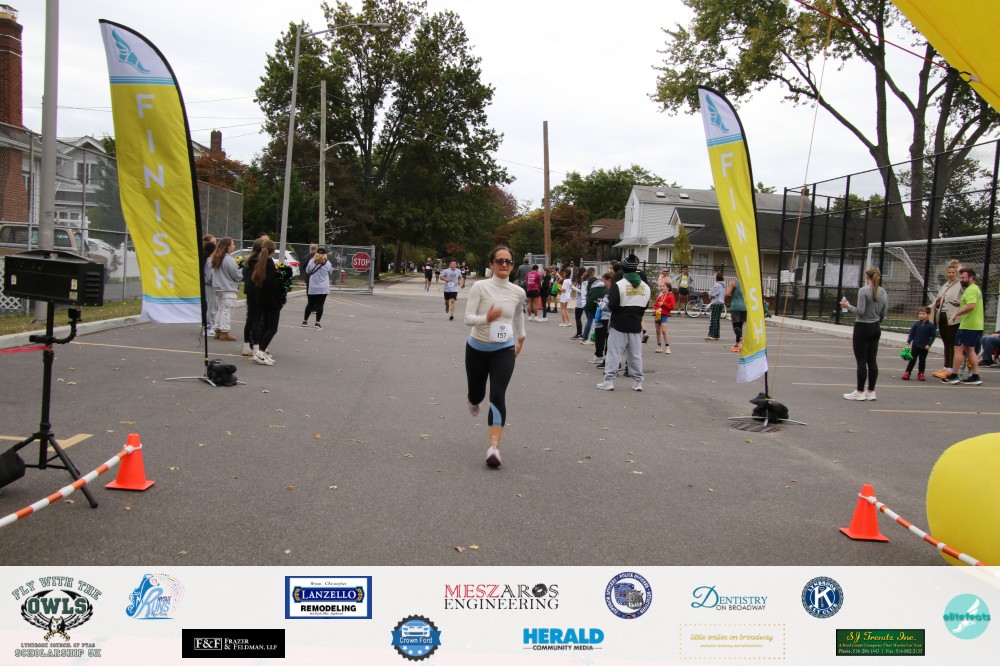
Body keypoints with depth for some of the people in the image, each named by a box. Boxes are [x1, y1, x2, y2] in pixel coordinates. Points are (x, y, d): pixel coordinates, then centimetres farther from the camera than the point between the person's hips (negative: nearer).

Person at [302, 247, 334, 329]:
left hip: (312, 287, 2)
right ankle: (317, 323, -2)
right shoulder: (327, 263, -3)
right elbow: (331, 272, 11)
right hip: (323, 288, -2)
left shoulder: (311, 262, -2)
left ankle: (305, 321, 21)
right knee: (320, 305, 0)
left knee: (310, 304, 13)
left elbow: (307, 271, 10)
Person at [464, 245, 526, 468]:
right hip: (477, 348, 0)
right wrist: (487, 318, -36)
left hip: (504, 350, 1)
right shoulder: (480, 287, -14)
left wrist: (520, 338, 28)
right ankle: (473, 402, 56)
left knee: (498, 396, -16)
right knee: (477, 393, 15)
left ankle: (494, 447, -20)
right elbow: (468, 318, -18)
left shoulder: (518, 292, -4)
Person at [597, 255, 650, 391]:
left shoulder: (618, 285, -13)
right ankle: (637, 382, 14)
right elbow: (646, 306, 10)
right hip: (636, 326, 4)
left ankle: (609, 381, 0)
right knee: (635, 355, 11)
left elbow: (612, 305, -16)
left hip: (619, 325, -4)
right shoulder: (645, 287, 4)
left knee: (613, 354, 1)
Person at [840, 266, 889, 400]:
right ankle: (871, 392, 13)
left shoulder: (863, 290, -14)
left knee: (861, 361, -2)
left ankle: (860, 392, 2)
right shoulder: (884, 293, 7)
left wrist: (848, 306, -2)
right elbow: (883, 314, 10)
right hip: (876, 329, 7)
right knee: (872, 360, 9)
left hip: (862, 328, -7)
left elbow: (860, 311, -18)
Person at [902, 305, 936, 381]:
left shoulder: (931, 325, -6)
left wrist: (929, 344, -12)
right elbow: (911, 334, 3)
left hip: (924, 347, -1)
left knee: (922, 360, 9)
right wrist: (908, 342, -6)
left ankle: (921, 374, 17)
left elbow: (932, 336, -3)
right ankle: (907, 373, 7)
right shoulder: (916, 324, -2)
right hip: (915, 346, 1)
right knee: (912, 360, 4)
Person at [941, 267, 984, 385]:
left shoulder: (971, 290, -15)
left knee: (958, 349, -5)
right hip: (977, 326, 10)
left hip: (968, 326, -10)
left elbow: (971, 306, -28)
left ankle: (954, 376, -3)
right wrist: (961, 303, 15)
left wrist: (956, 314, -24)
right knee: (970, 350, 14)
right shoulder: (976, 288, 18)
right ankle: (975, 376, 14)